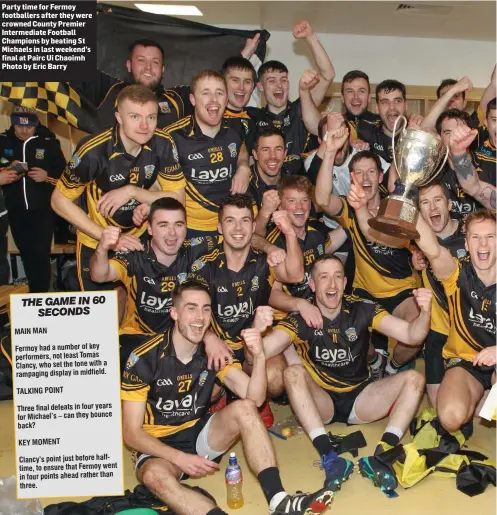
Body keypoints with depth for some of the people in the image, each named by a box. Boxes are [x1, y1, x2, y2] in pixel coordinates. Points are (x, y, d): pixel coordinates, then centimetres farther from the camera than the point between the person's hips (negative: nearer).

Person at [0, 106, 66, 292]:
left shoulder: (49, 142, -3)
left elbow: (64, 172, 0)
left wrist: (47, 175, -17)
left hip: (43, 211, -3)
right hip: (16, 212, 3)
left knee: (41, 255, -5)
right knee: (27, 255, 13)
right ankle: (33, 295, 27)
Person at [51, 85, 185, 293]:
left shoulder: (163, 144, -17)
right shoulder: (93, 151, -27)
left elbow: (178, 198, -12)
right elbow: (59, 201, -18)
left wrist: (132, 191, -27)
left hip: (142, 238, 3)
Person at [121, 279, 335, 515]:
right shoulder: (144, 359, -18)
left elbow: (254, 398, -17)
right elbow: (131, 432, -15)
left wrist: (259, 357, -35)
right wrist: (179, 457, -27)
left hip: (202, 434, 4)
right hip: (160, 447, -3)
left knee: (244, 408, -24)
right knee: (155, 476, -38)